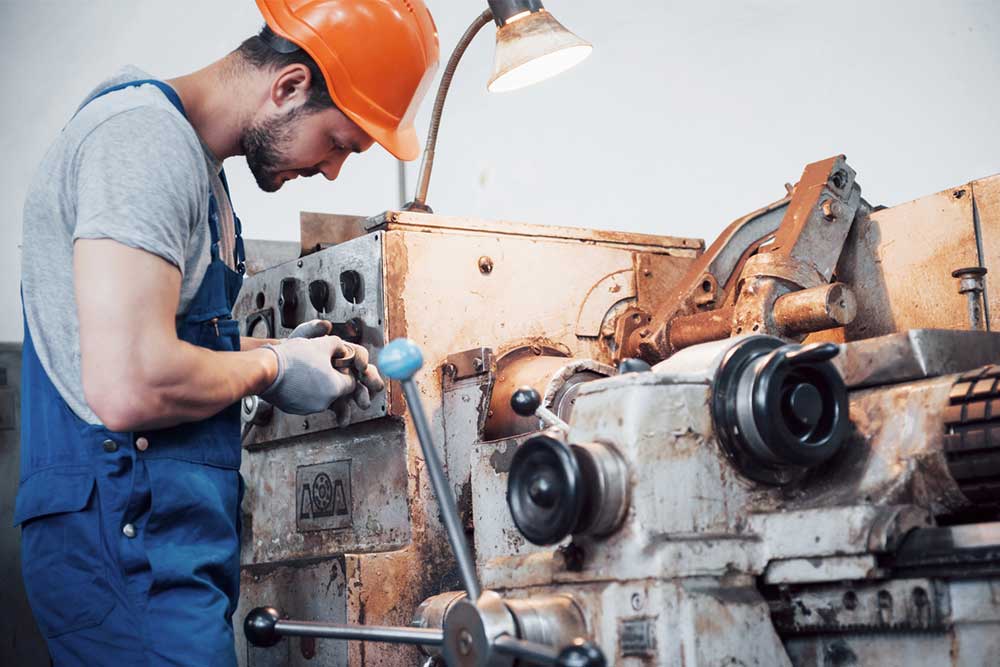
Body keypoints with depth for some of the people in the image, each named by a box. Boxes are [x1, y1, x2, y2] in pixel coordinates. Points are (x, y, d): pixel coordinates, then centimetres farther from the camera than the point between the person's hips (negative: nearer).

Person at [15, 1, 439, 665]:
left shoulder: (194, 160, 17)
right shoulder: (145, 136, -16)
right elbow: (130, 388, -26)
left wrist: (280, 348, 11)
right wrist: (271, 367, -9)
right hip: (129, 535, -10)